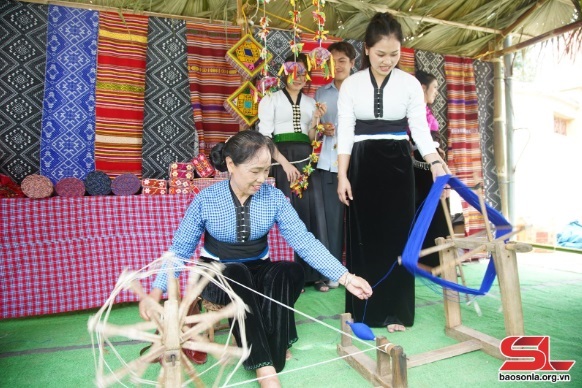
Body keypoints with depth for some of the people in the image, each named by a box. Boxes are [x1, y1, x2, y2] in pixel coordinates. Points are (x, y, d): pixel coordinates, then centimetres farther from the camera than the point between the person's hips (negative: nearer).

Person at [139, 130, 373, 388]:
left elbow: (303, 240, -17)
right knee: (236, 274, -36)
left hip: (257, 273, 2)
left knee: (291, 271, -29)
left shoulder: (274, 197, -11)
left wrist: (345, 278, -25)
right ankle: (264, 367, -30)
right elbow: (179, 249, -7)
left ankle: (271, 346, -19)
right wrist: (156, 290, -19)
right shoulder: (206, 200, -14)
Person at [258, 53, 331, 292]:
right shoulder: (271, 100, 4)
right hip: (281, 162, -4)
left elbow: (311, 140, 17)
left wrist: (315, 121, -1)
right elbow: (264, 137, -5)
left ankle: (315, 273, 11)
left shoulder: (310, 102, 17)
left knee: (312, 214, 1)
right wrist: (285, 163, -15)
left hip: (306, 161, 4)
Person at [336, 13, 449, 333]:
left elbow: (420, 129, 2)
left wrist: (436, 163, -12)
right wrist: (342, 175, -7)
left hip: (397, 164, 1)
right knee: (364, 236, 2)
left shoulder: (410, 84, 4)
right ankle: (364, 309, 16)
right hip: (363, 165, 0)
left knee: (397, 234, 1)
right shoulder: (351, 85, 2)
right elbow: (345, 133, -1)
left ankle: (395, 309, 13)